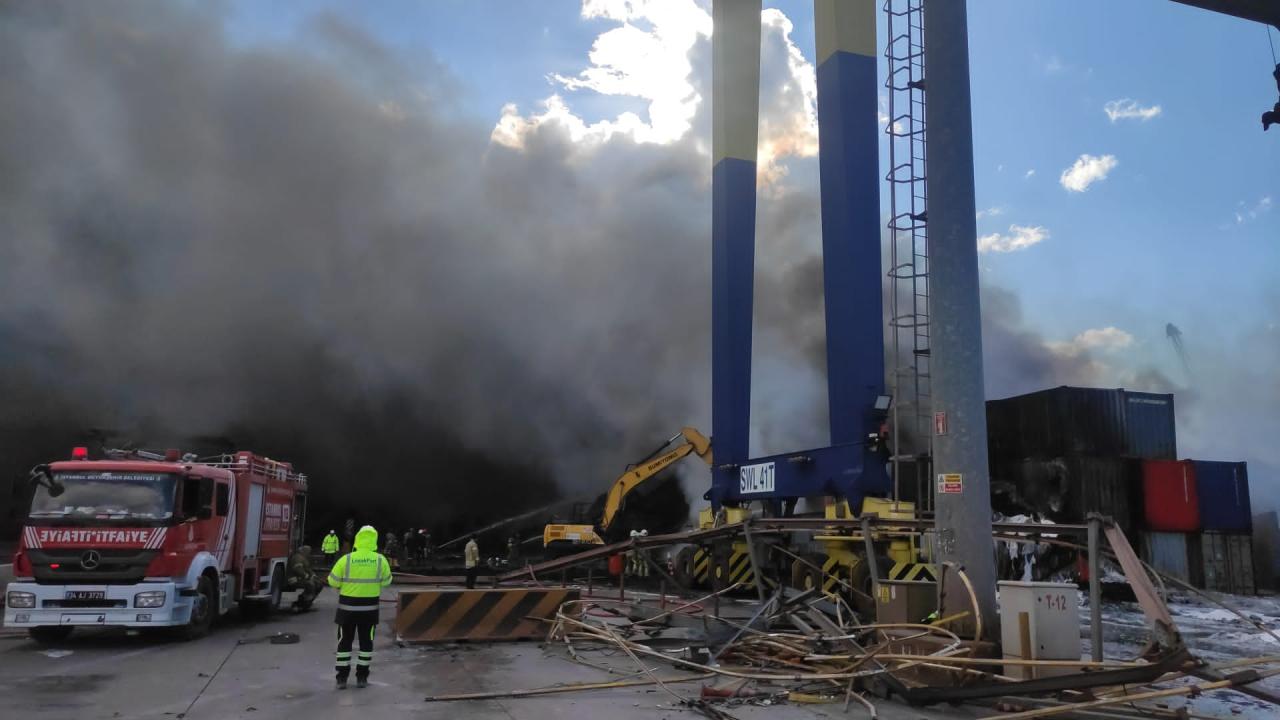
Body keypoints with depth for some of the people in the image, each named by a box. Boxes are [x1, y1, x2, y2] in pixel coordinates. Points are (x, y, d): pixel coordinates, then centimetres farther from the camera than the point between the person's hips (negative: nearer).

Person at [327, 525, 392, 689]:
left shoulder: (346, 559, -12)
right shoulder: (380, 560, -8)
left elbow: (333, 581, -5)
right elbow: (386, 581, 5)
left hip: (347, 607, -1)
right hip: (369, 608, 1)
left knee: (344, 642, 12)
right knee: (366, 642, 14)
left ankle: (342, 678, 14)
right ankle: (362, 677, 17)